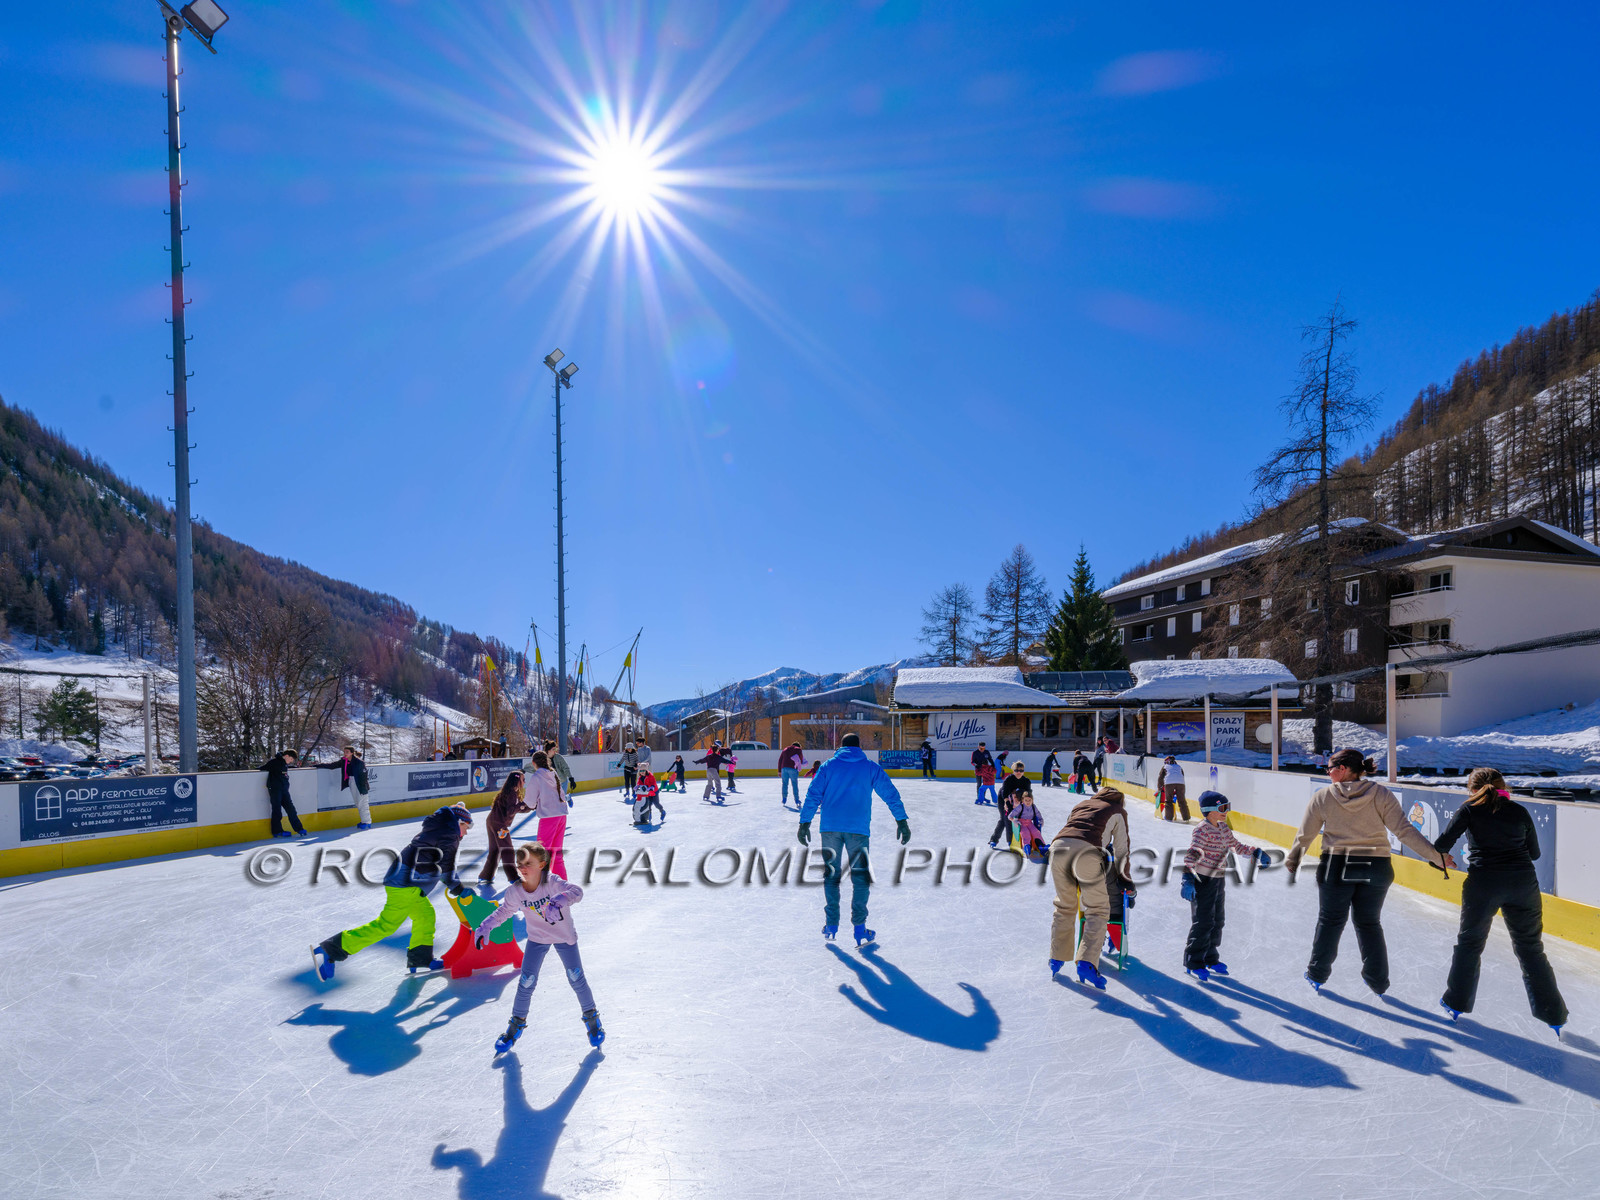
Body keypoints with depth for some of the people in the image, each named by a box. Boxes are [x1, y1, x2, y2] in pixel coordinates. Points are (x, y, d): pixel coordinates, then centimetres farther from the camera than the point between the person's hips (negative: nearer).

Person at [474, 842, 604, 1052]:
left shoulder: (552, 883, -31)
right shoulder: (515, 891, -19)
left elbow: (577, 891, -47)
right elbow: (503, 911, 0)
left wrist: (559, 900, -65)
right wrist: (485, 927, -12)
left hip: (564, 937, -3)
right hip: (537, 938, 3)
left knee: (576, 979, 2)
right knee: (526, 983, 3)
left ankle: (591, 1018, 27)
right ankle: (517, 1024, 28)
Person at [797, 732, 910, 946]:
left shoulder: (828, 766, 10)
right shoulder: (871, 767, 8)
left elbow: (813, 794, 3)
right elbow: (890, 794, 5)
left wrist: (805, 823, 4)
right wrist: (902, 821, 8)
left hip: (830, 827, 1)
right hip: (858, 829, -1)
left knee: (831, 875, 14)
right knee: (860, 877, 6)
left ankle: (831, 925, 16)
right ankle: (859, 930, 2)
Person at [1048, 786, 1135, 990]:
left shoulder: (1082, 803, 36)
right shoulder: (1118, 811, 25)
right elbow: (1121, 850, 22)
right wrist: (1125, 879, 31)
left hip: (1058, 846, 4)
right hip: (1086, 852, -4)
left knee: (1064, 907, 20)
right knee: (1098, 910, 5)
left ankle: (1057, 959, 23)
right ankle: (1086, 963, -9)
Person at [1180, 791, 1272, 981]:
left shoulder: (1223, 828, 8)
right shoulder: (1202, 830, -19)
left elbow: (1236, 846, 24)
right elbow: (1192, 853, -29)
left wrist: (1256, 852, 12)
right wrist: (1188, 878, -40)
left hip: (1218, 880, 9)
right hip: (1202, 880, -9)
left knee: (1218, 920, 15)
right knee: (1203, 922, -5)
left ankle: (1210, 959, 29)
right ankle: (1194, 962, 8)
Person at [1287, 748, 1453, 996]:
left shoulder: (1322, 797, -5)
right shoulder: (1381, 794, -5)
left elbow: (1304, 836, 0)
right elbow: (1404, 831, -10)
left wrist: (1291, 864, 14)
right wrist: (1436, 856, -3)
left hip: (1336, 867, -1)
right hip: (1376, 869, 1)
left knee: (1330, 920, 14)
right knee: (1369, 923, 18)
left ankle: (1317, 974, 25)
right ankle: (1378, 981, 25)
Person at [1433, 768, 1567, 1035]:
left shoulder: (1470, 808, 1)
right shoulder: (1520, 811, 9)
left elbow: (1444, 842, -6)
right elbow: (1534, 853, 15)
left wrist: (1436, 853, 14)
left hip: (1483, 883, -2)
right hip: (1523, 883, 2)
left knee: (1469, 942, 14)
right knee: (1531, 948, 15)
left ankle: (1456, 1003, 22)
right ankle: (1553, 1015, 17)